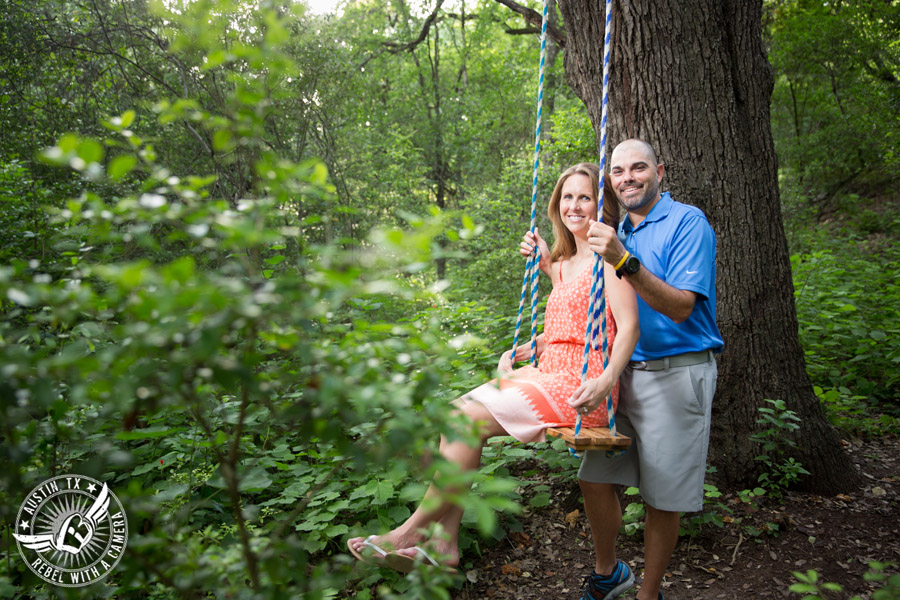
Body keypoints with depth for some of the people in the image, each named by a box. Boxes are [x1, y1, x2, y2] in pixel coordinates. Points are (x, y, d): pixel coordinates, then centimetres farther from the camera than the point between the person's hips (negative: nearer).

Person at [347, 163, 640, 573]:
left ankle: (411, 532, -7)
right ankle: (443, 543, -10)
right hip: (547, 377, 8)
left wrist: (606, 380, -29)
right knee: (456, 411, -11)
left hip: (577, 389, -8)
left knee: (469, 420, -21)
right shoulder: (565, 263, 21)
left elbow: (628, 327, -15)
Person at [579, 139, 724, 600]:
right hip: (622, 372, 6)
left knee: (663, 498, 4)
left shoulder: (687, 222, -8)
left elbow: (680, 307, -19)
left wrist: (625, 262, -31)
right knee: (593, 479, 8)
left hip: (675, 375, -6)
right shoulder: (618, 232, 13)